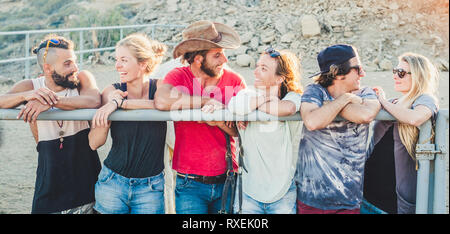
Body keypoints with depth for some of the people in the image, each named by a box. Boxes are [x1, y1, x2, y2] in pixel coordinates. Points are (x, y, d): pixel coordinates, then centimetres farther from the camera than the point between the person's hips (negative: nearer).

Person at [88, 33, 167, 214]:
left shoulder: (159, 86, -4)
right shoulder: (112, 91, -4)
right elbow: (94, 143, -7)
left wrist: (120, 103, -28)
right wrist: (109, 107, -20)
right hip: (113, 183, 1)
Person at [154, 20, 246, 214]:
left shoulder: (235, 81, -1)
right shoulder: (179, 76, -6)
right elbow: (162, 101, -28)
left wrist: (219, 121, -22)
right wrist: (207, 101, -20)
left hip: (227, 181, 3)